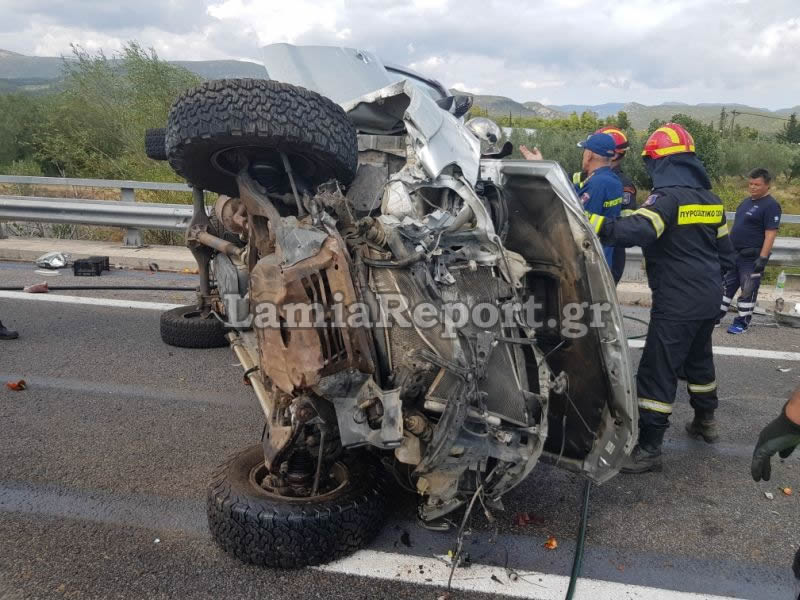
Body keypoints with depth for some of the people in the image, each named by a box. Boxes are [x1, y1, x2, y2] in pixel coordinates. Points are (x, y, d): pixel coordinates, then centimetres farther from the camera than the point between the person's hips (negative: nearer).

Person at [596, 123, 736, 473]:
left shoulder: (667, 196, -16)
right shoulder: (710, 198, 11)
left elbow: (636, 231, -35)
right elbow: (725, 251, 18)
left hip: (676, 301, -9)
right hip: (708, 298, 9)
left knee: (658, 371, -7)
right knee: (699, 359, 25)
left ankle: (649, 448, -5)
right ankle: (705, 421, 42)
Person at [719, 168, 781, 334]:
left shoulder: (771, 205, -13)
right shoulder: (747, 201, 13)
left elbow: (771, 234, -18)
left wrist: (763, 258, -23)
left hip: (752, 257, -8)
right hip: (734, 253, 8)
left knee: (748, 290, 1)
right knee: (726, 285, 11)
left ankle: (742, 322, 10)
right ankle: (717, 315, 20)